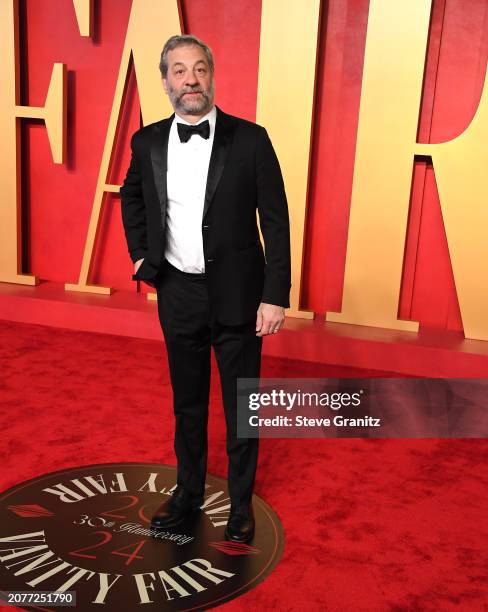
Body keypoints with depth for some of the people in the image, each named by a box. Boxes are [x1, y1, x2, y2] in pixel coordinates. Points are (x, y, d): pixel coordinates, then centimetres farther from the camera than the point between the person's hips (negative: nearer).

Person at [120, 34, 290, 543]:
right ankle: (188, 490, 39)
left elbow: (275, 222, -9)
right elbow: (131, 197, 21)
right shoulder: (148, 142, 0)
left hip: (236, 294, -3)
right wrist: (138, 254, 10)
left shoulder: (250, 139, -10)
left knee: (241, 405, 10)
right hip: (178, 292, 3)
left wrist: (275, 296, -12)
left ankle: (241, 500, 30)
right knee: (187, 401, 18)